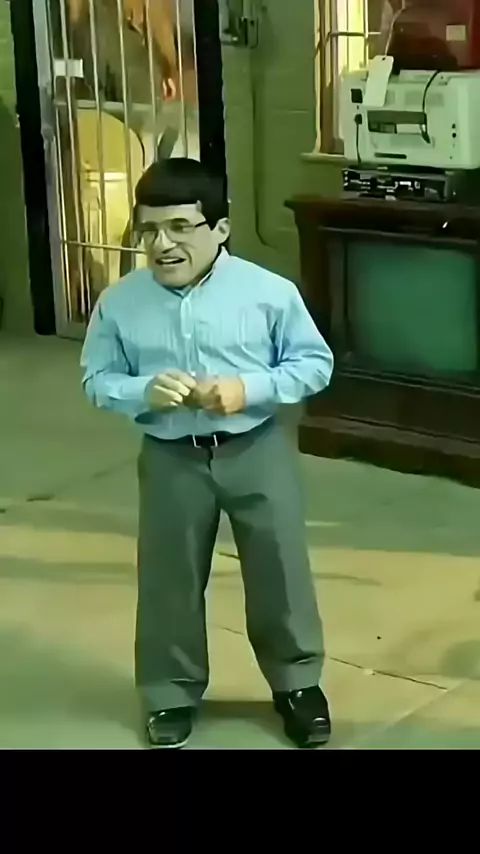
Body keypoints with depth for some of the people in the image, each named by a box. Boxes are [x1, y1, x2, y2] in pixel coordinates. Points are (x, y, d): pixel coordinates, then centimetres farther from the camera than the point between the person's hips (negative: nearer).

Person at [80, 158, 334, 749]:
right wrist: (144, 392, -19)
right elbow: (97, 379, 2)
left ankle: (296, 681, 31)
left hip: (258, 451, -1)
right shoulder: (119, 303, -7)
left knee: (280, 568, 10)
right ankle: (171, 693, 32)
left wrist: (251, 388, -19)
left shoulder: (269, 292, -11)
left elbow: (315, 362, -3)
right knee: (169, 577, 11)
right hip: (170, 459, 1)